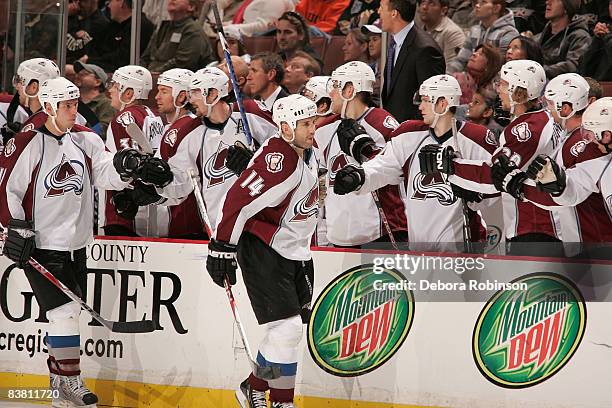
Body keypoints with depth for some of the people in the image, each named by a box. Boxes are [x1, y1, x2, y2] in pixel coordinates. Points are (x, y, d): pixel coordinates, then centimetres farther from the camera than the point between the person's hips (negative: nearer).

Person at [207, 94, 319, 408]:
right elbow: (238, 199, -27)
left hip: (295, 252, 9)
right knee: (286, 328, -12)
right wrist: (222, 248, -25)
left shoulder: (306, 153, 6)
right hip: (263, 252, -9)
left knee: (292, 327, 12)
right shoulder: (278, 161, -24)